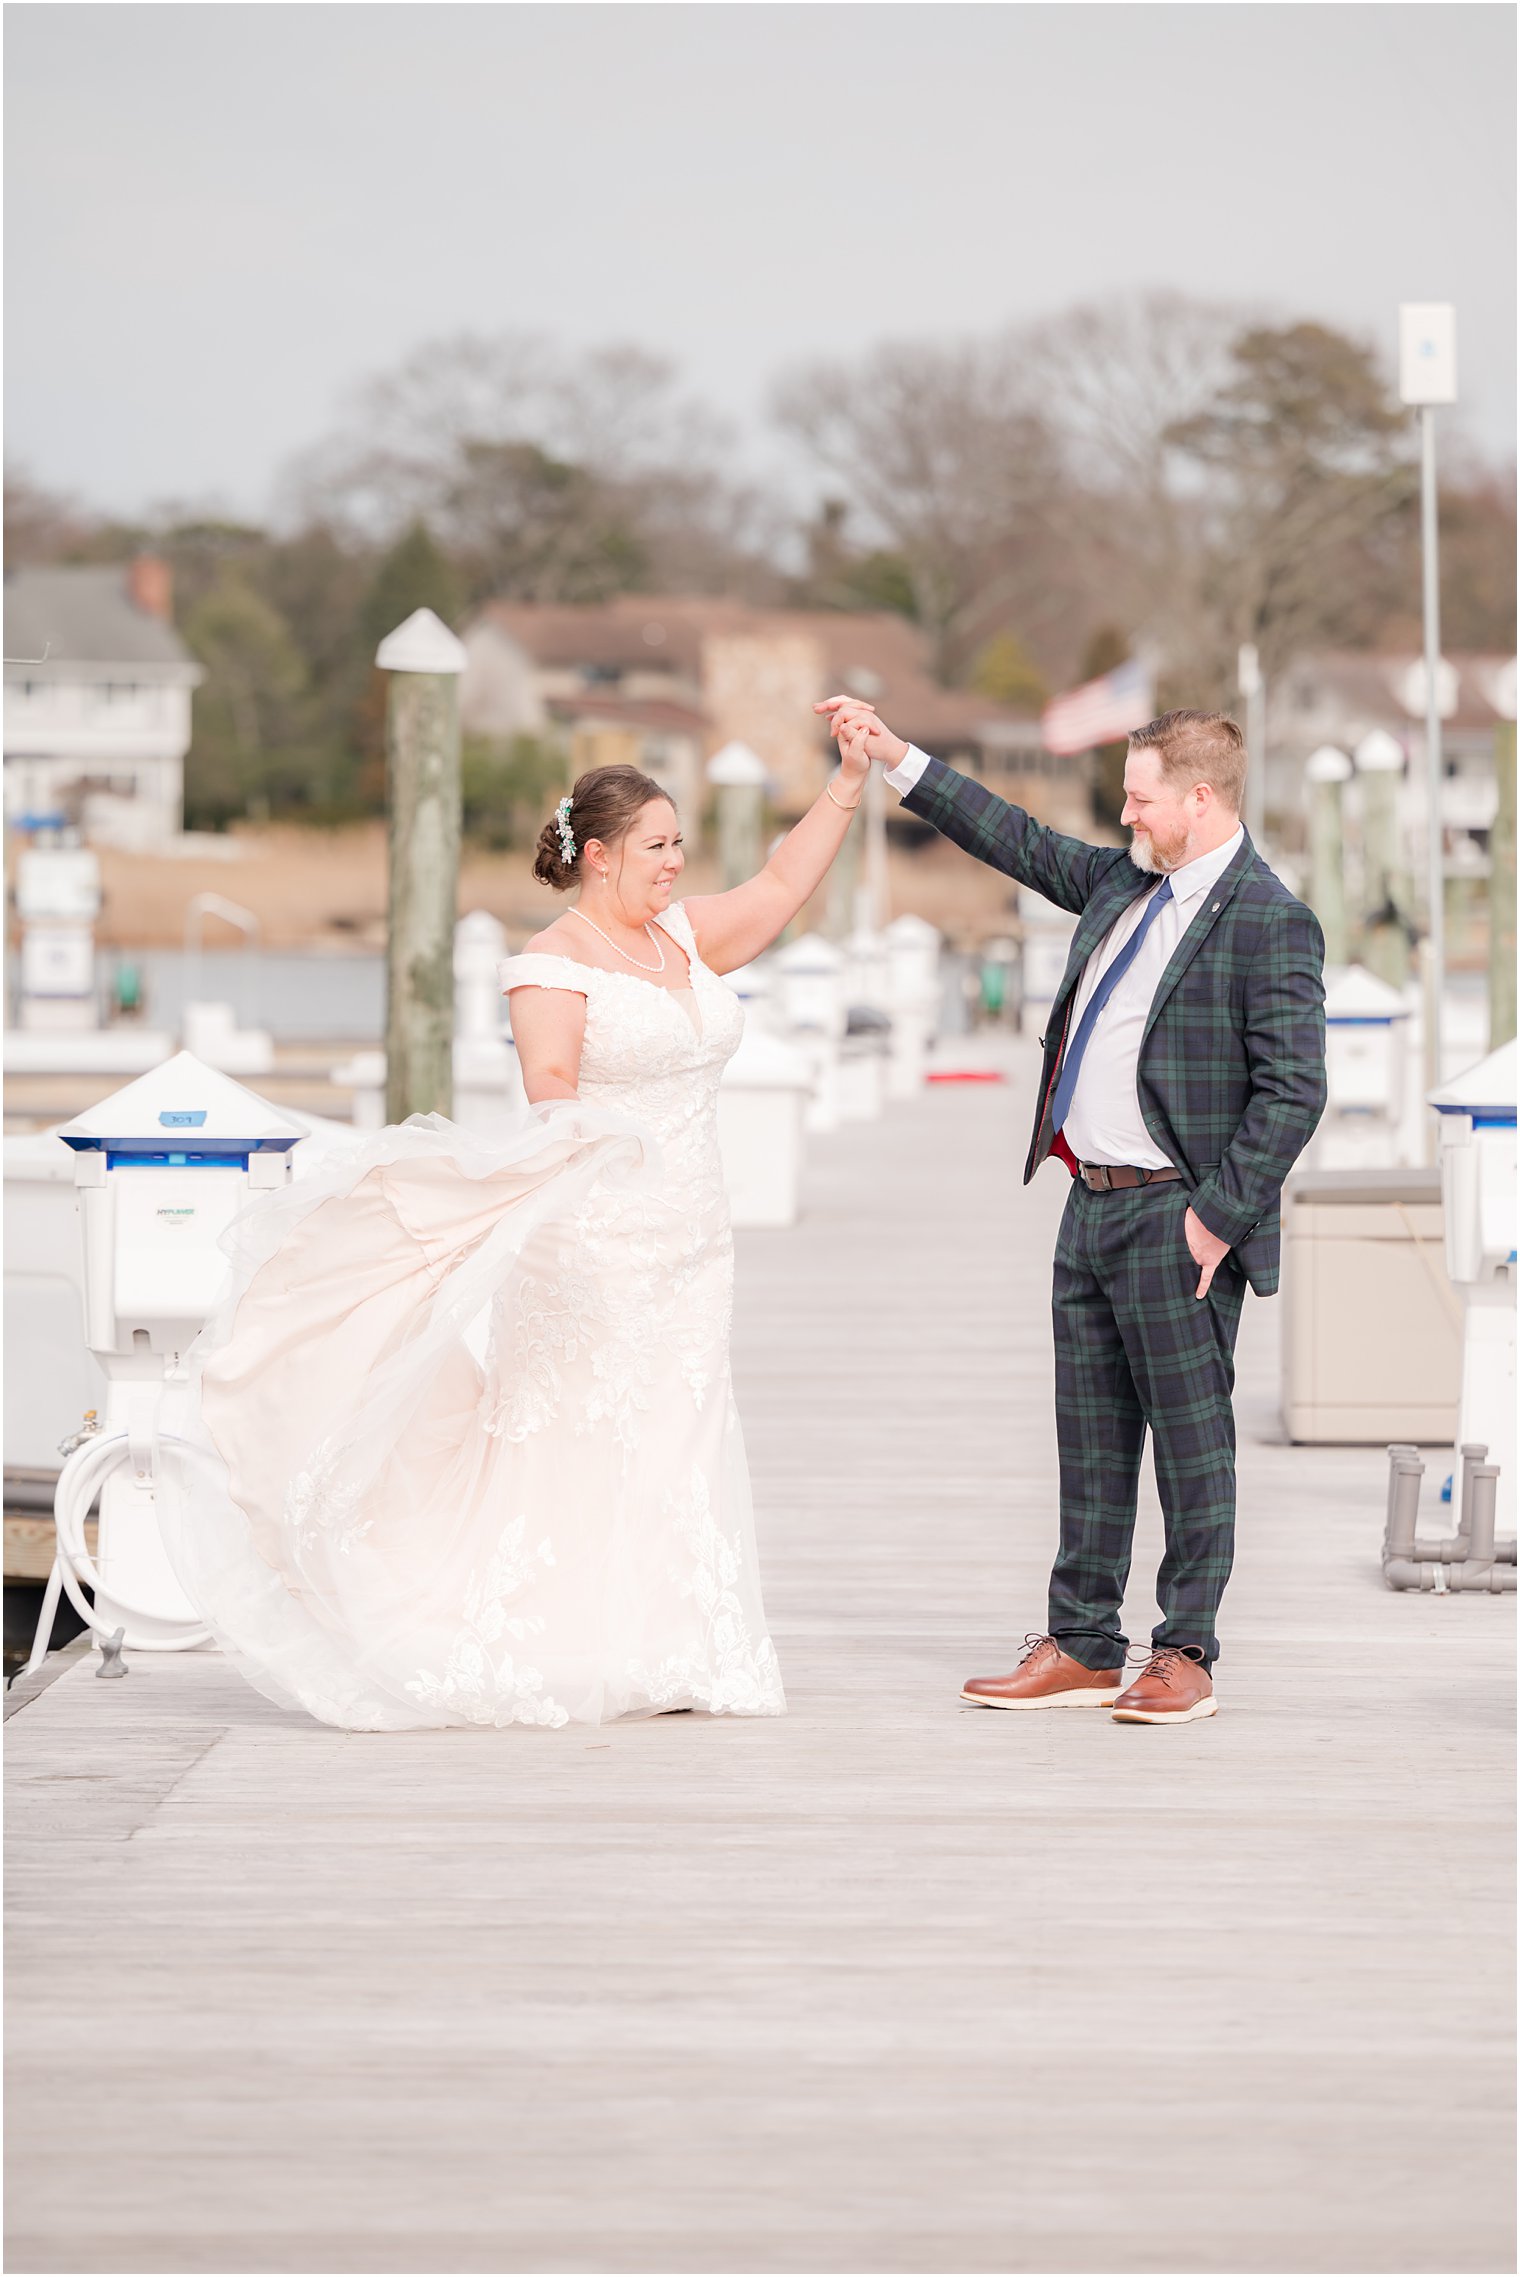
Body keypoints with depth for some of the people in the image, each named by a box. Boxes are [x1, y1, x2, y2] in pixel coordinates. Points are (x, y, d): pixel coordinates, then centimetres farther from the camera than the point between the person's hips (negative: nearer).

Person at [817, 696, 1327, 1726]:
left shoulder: (1269, 924, -14)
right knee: (1092, 1439, 12)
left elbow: (1294, 1092, -17)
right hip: (1093, 1206, 9)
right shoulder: (1125, 880, 11)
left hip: (1179, 1218, -8)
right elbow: (1025, 844, 24)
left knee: (1191, 1437, 0)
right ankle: (1082, 1648, 20)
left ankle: (1186, 1655, 7)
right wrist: (895, 755, 22)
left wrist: (1220, 1214, -18)